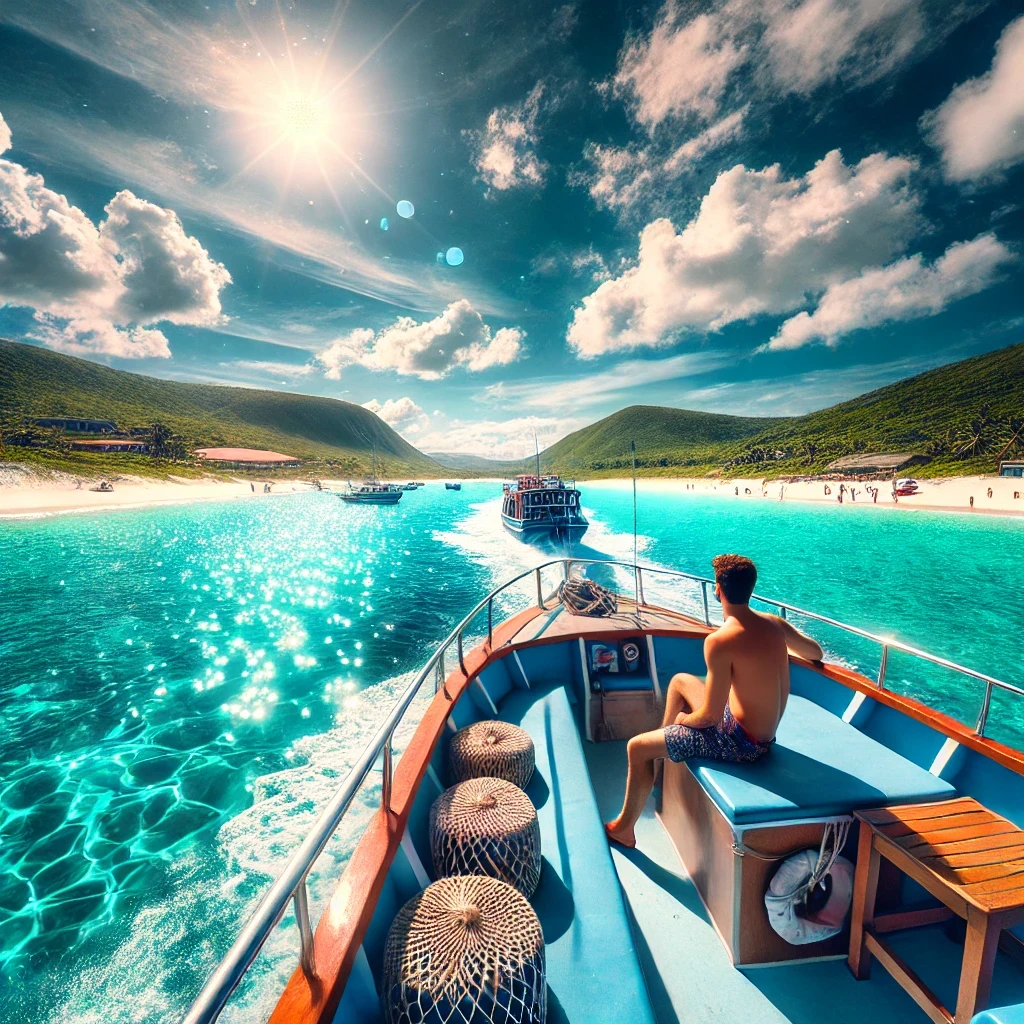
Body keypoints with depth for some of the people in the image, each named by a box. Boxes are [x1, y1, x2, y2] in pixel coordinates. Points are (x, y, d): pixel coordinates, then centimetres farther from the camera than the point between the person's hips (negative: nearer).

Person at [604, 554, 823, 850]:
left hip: (741, 742, -8)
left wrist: (684, 719, -3)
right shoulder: (774, 623, -7)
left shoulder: (720, 642, -29)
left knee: (636, 748, 2)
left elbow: (710, 716, -24)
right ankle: (661, 749, 41)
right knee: (680, 680, 24)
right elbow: (816, 653, 14)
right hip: (765, 733, 8)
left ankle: (624, 828, 22)